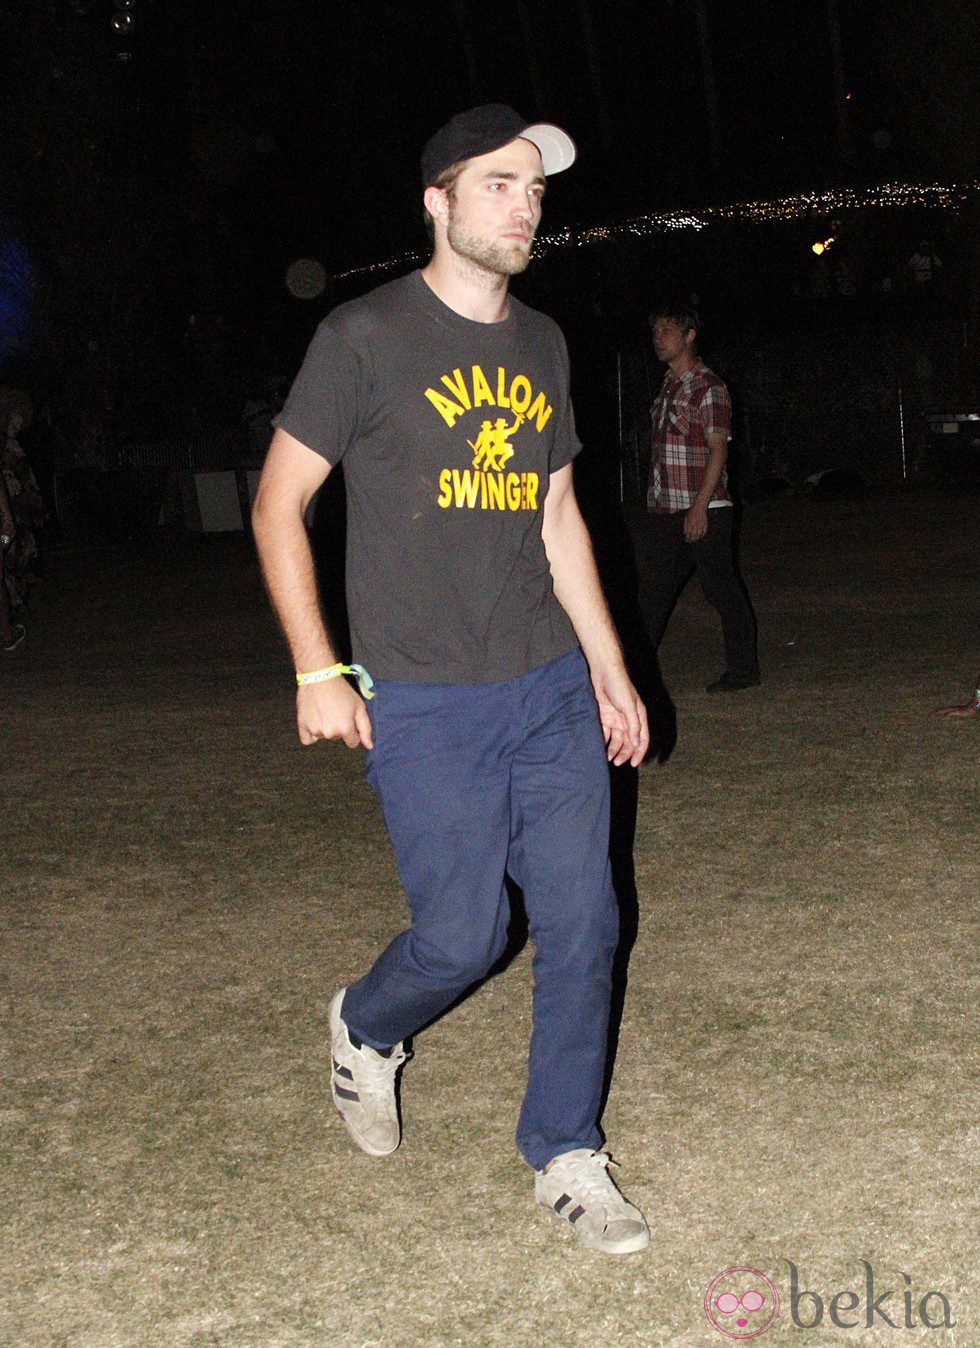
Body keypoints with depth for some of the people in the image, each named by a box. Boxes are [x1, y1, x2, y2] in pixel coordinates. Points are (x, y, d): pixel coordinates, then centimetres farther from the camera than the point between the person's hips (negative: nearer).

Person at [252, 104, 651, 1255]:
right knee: (463, 935, -2)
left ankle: (567, 1158, 19)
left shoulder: (541, 343, 12)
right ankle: (365, 1030, 32)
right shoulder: (364, 337, -6)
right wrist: (316, 672, -8)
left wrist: (609, 668, 16)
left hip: (552, 692, 5)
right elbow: (278, 504, -3)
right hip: (424, 706, -5)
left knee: (583, 922, 3)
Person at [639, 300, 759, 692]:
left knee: (723, 591, 0)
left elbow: (718, 449, -15)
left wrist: (699, 507, -21)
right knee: (653, 590, 9)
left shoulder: (708, 388, -9)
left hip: (704, 510, -8)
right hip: (664, 510, 8)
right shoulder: (667, 386, 16)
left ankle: (742, 669, 10)